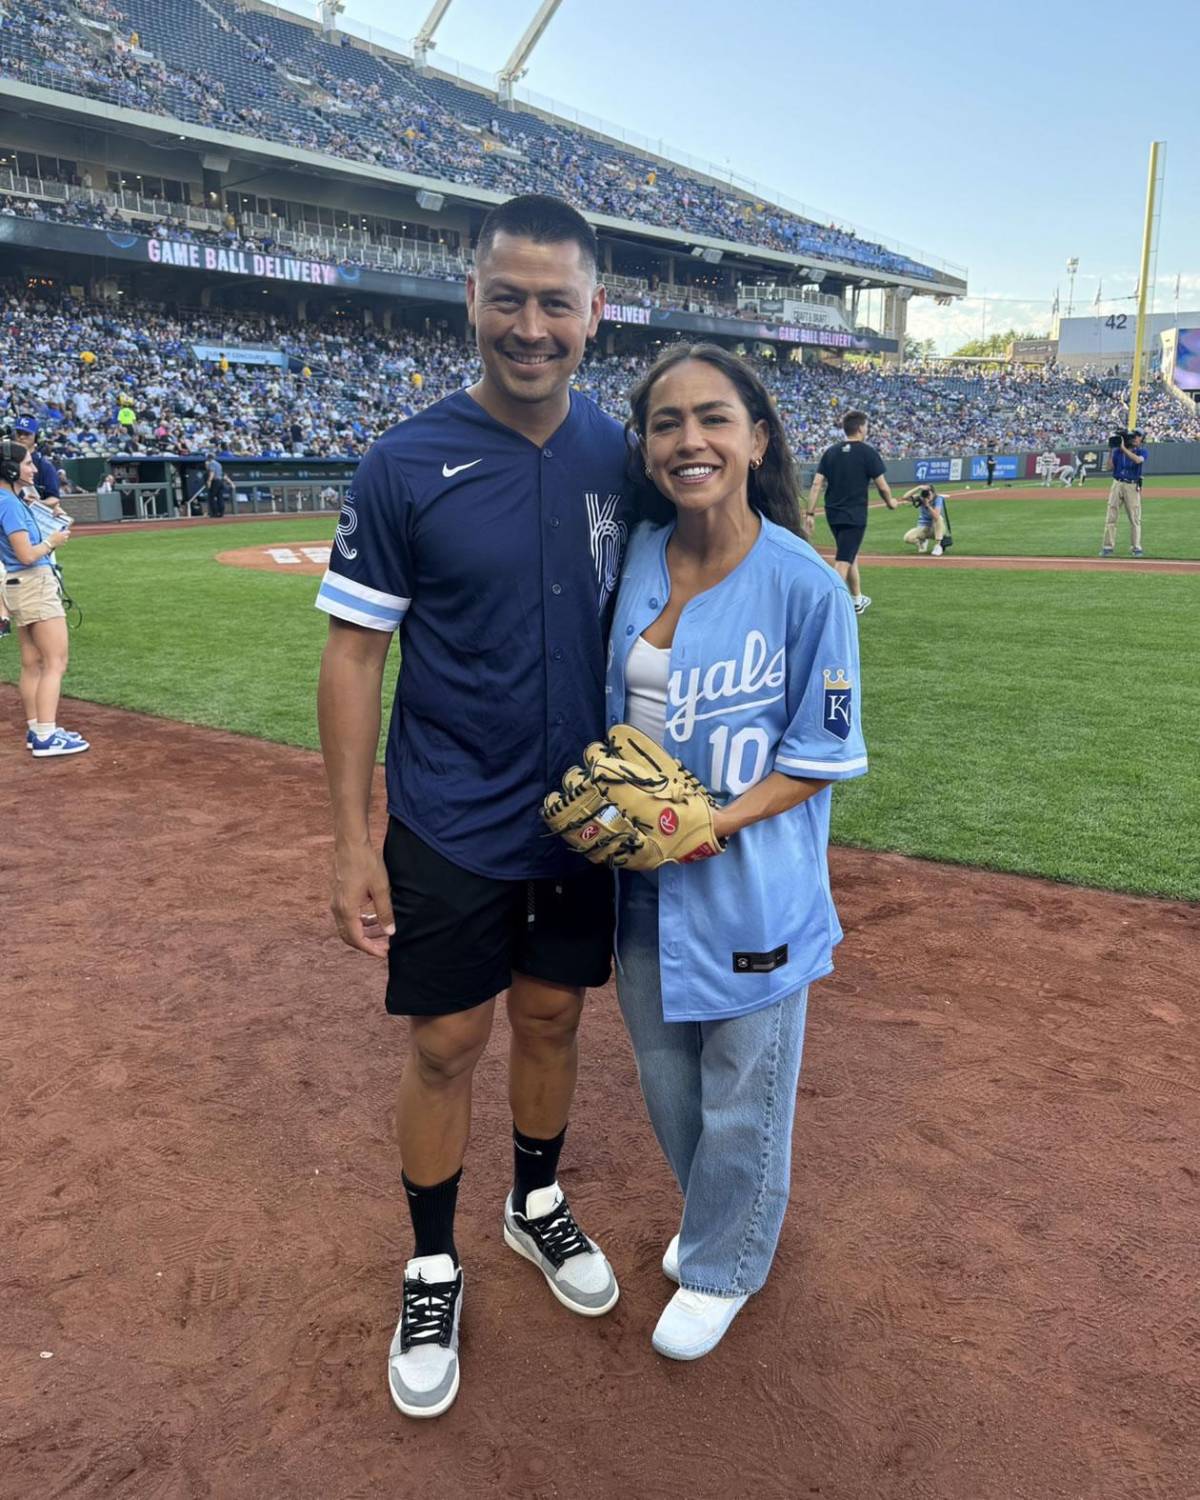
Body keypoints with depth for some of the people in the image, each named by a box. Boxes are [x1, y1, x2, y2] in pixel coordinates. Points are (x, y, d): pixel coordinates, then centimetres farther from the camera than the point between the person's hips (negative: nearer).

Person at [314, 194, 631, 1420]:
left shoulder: (617, 458, -1)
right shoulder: (406, 467, -12)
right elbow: (354, 652, -9)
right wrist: (350, 840, -11)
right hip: (451, 825, -3)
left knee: (552, 1019, 18)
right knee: (446, 1044, 8)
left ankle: (536, 1206, 43)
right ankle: (432, 1270, 32)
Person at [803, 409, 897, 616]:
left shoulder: (830, 452, 6)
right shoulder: (867, 452, -8)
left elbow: (817, 484, -1)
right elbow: (882, 485, -5)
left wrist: (810, 513, -1)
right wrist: (890, 502, 15)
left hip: (832, 514, 6)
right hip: (854, 515, -6)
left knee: (850, 555, 22)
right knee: (843, 561, -8)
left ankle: (857, 601, 36)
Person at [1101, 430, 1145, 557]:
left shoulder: (1141, 452, 2)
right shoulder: (1117, 451, 8)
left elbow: (1138, 460, -21)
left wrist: (1123, 448, -22)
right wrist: (1111, 451, -9)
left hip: (1133, 487, -2)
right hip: (1117, 484, 2)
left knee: (1135, 518, -2)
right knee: (1110, 517, -1)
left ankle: (1136, 547, 3)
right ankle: (1107, 547, 3)